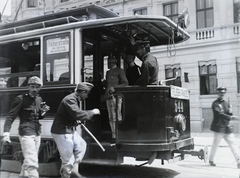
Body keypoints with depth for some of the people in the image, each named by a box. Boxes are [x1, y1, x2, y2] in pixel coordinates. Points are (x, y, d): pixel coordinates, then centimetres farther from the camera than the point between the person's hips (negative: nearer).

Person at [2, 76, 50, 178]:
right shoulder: (21, 99, -9)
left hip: (37, 133, 7)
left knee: (28, 160, 19)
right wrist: (6, 133, -22)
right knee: (32, 162, -12)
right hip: (26, 133, -7)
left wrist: (43, 112, -1)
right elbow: (11, 116, -12)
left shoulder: (39, 99, 11)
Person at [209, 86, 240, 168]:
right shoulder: (215, 103, -5)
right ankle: (211, 160, 17)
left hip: (227, 127, 6)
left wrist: (230, 112, -7)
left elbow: (229, 116, 15)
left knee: (233, 143, -2)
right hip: (218, 127, -6)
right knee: (215, 144, 1)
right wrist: (231, 117, -28)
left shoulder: (226, 103, 16)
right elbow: (219, 114, -19)